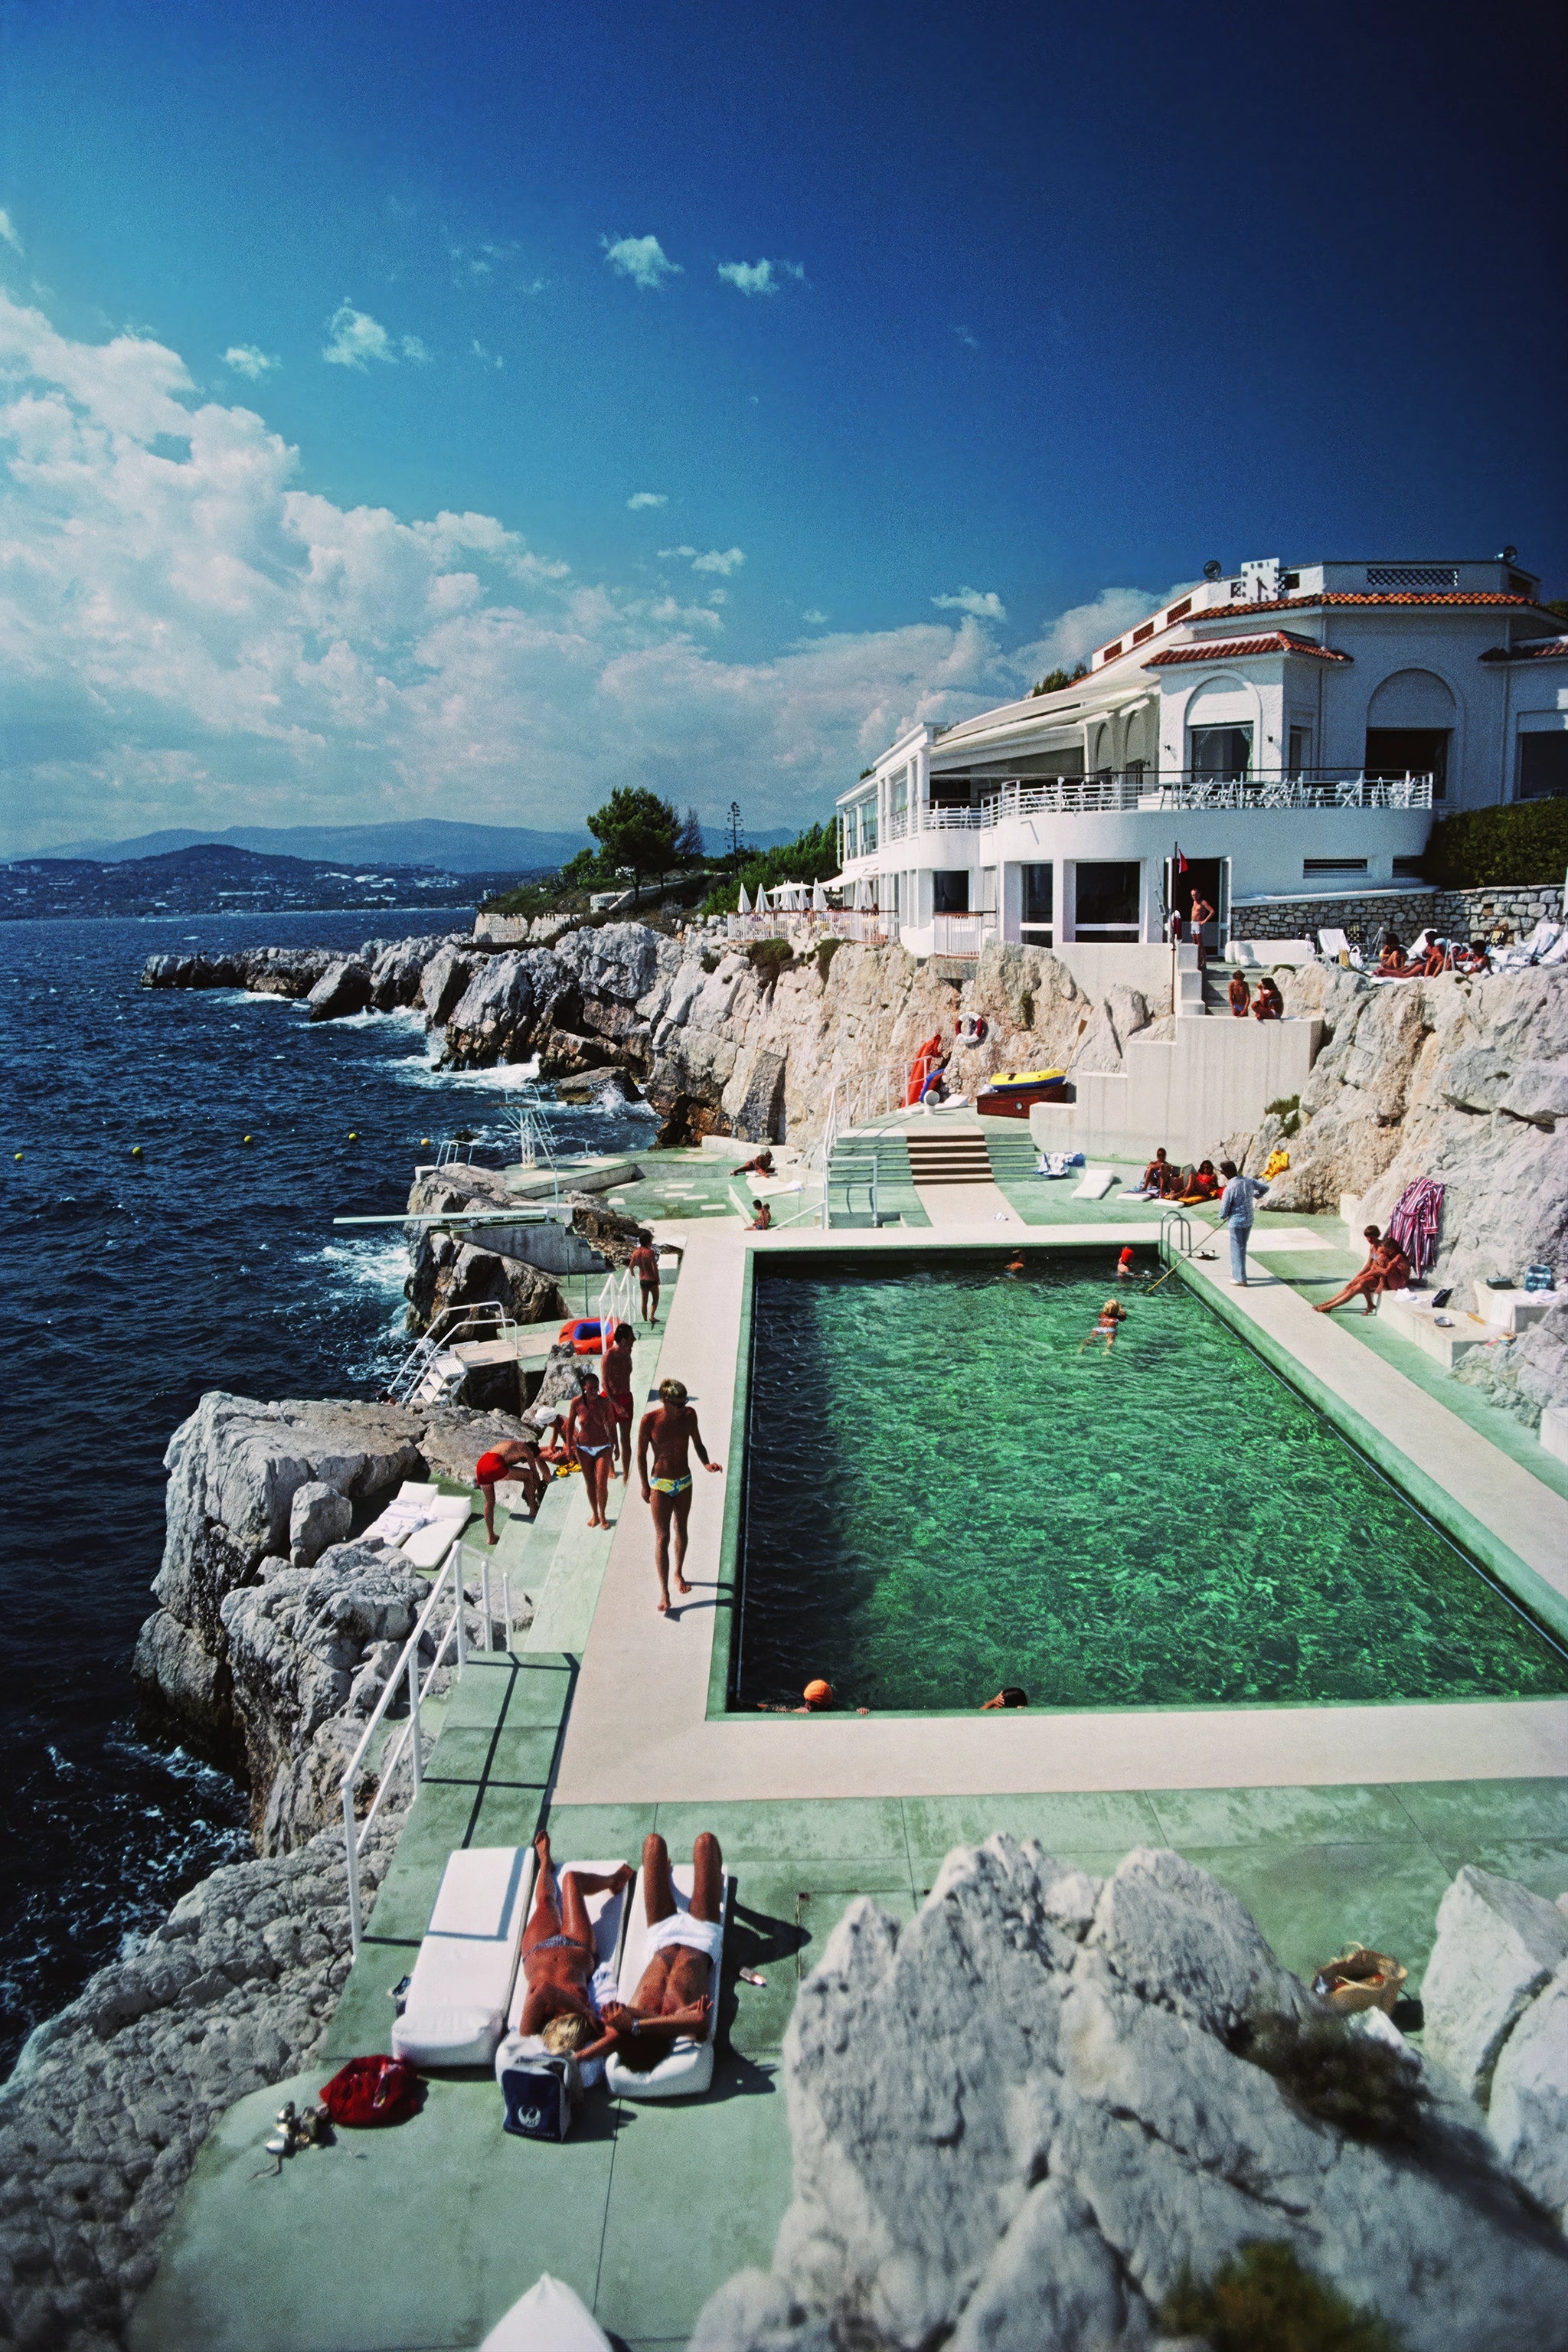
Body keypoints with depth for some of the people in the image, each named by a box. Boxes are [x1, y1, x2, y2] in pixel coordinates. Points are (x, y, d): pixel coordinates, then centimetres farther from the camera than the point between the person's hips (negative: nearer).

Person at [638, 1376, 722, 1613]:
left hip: (684, 1482, 3)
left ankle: (678, 1574, 41)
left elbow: (698, 1444, 3)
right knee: (662, 1537, -4)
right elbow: (641, 1454, -8)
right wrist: (645, 1486, -3)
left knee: (681, 1531, 19)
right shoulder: (650, 1420, -20)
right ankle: (664, 1592, 3)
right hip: (660, 1485, -3)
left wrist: (706, 1464, -16)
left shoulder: (689, 1415, -11)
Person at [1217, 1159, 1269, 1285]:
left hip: (1236, 1222, -7)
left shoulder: (1229, 1189, -20)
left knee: (1238, 1249, 4)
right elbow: (1265, 1188, 13)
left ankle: (1240, 1278, 9)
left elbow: (1224, 1212, -15)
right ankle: (1236, 1272, 35)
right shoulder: (1249, 1181, -2)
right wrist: (1254, 1197, 24)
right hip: (1249, 1221, 7)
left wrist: (1222, 1217, 8)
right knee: (1241, 1247, 22)